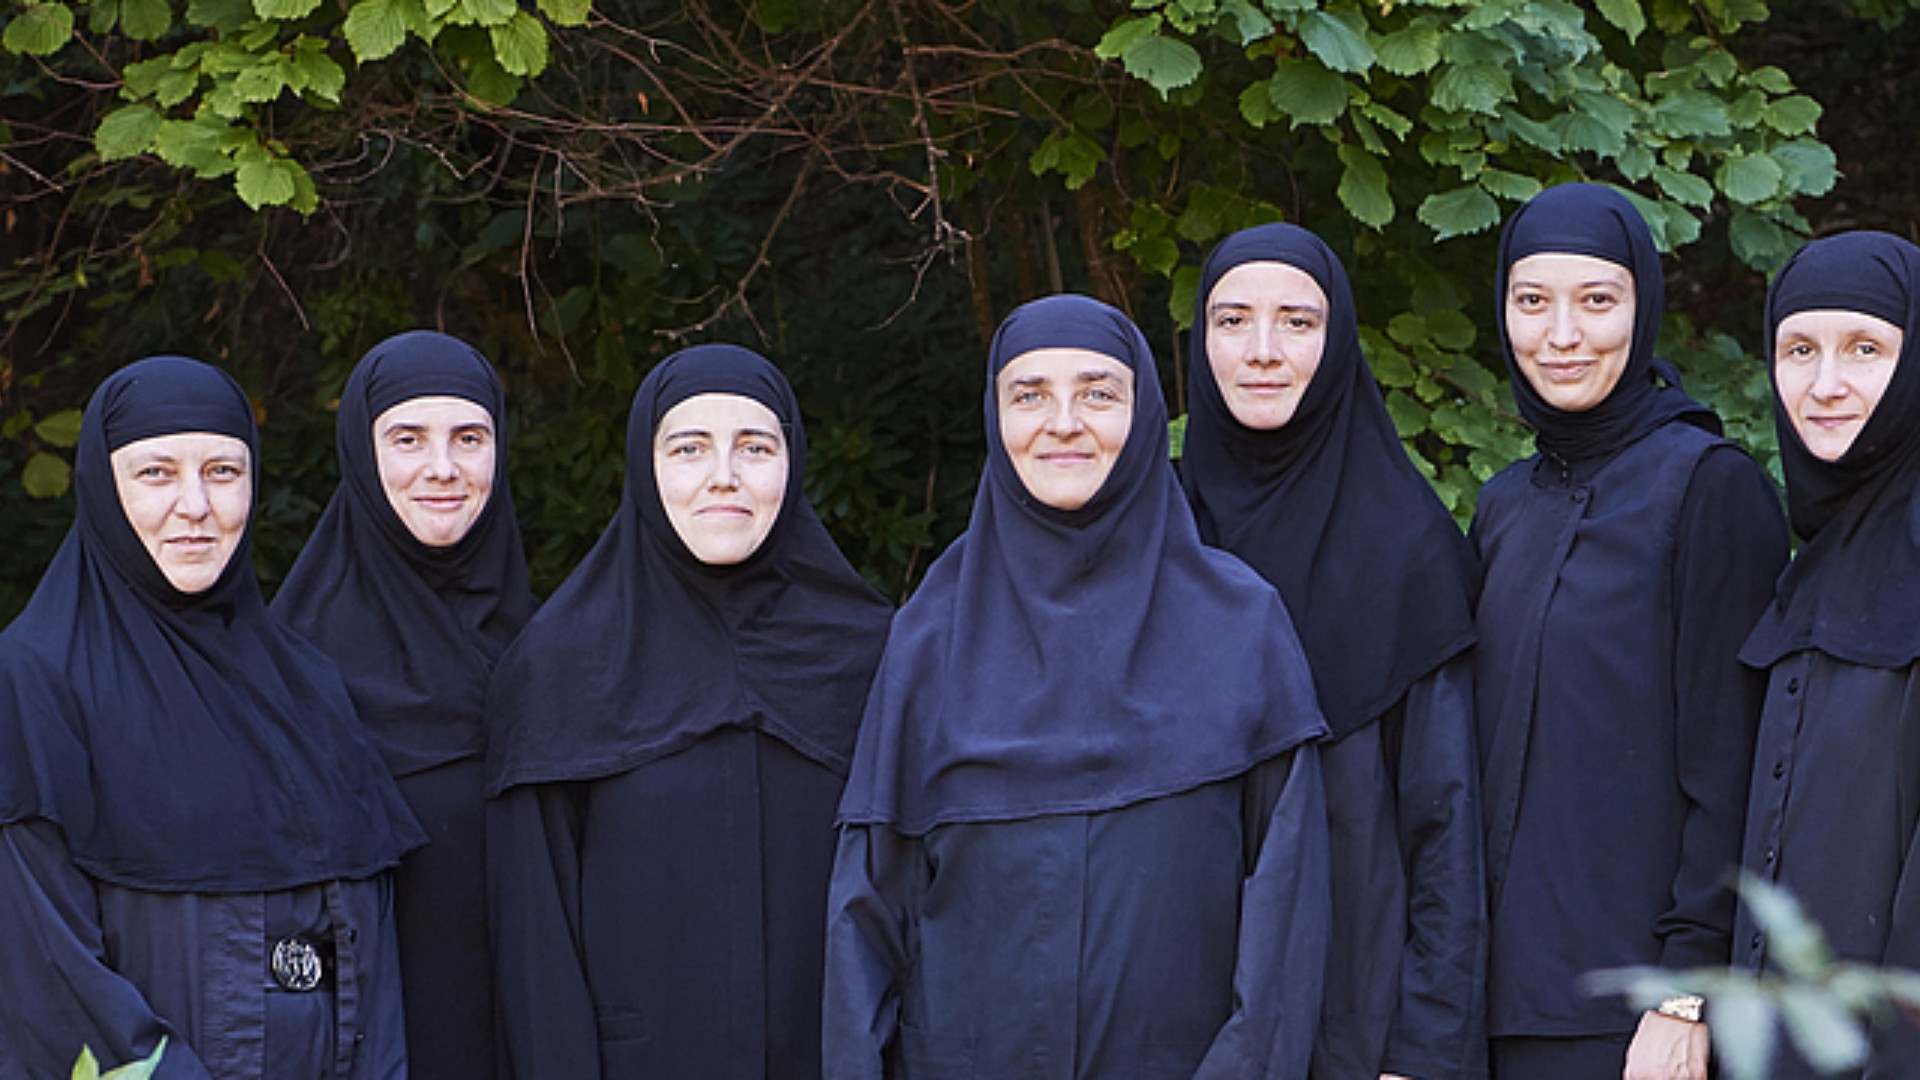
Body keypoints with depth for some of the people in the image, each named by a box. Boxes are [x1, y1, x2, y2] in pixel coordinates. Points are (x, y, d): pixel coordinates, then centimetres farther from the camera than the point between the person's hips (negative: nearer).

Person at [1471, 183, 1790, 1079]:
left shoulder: (1710, 485, -7)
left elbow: (1728, 762, -11)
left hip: (1633, 989, -6)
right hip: (1509, 986, 6)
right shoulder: (1504, 508, 12)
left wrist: (1686, 996, -16)